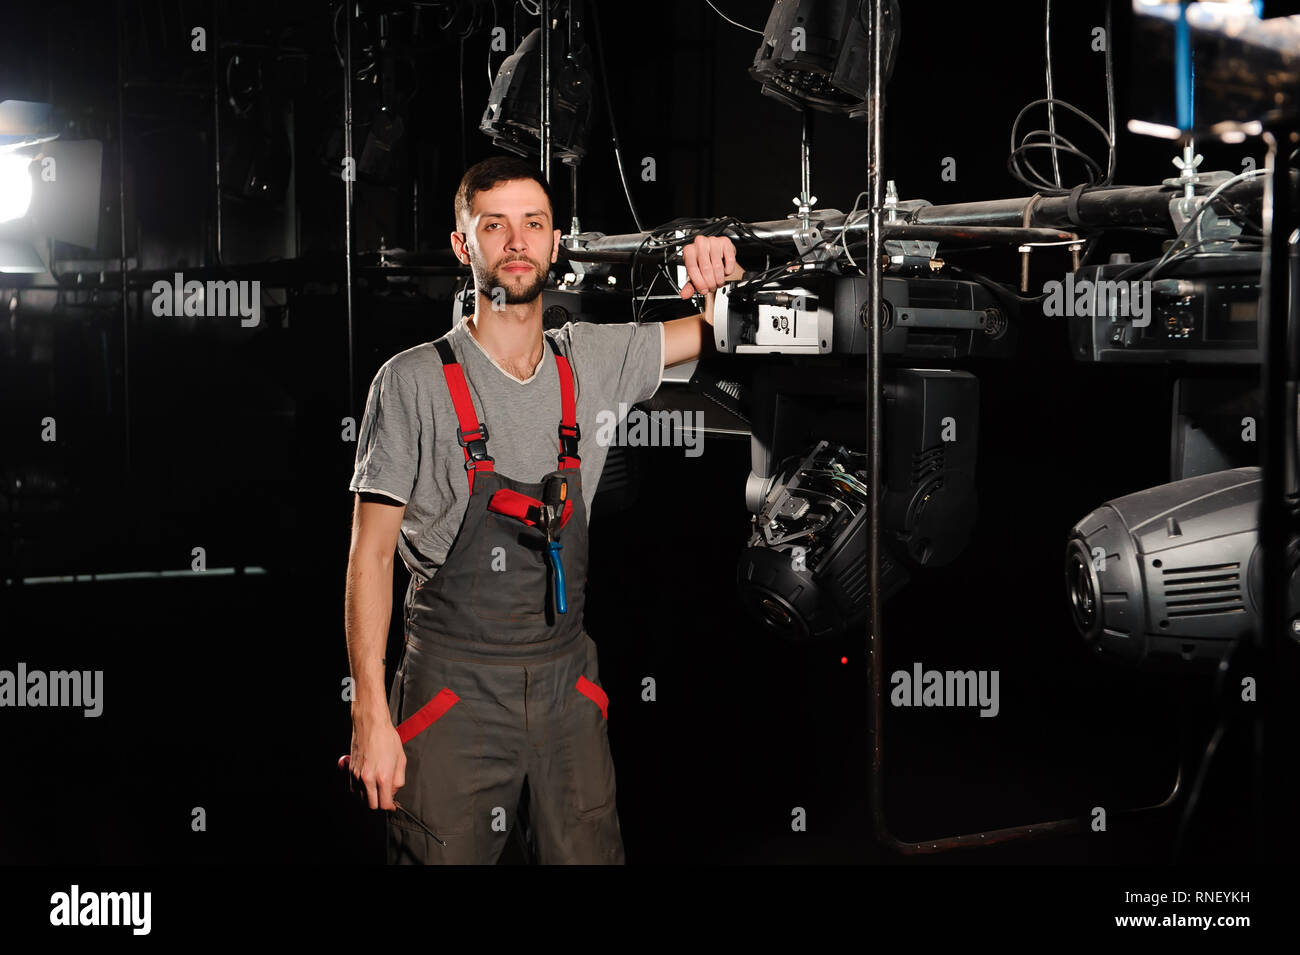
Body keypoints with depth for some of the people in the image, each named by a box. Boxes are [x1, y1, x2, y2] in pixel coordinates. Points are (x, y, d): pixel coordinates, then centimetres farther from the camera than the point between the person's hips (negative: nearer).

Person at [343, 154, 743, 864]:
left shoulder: (591, 361, 5)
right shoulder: (414, 382, -7)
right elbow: (370, 552, -7)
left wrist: (722, 280, -8)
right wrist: (370, 715, -12)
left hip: (567, 680, 4)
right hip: (454, 688, -4)